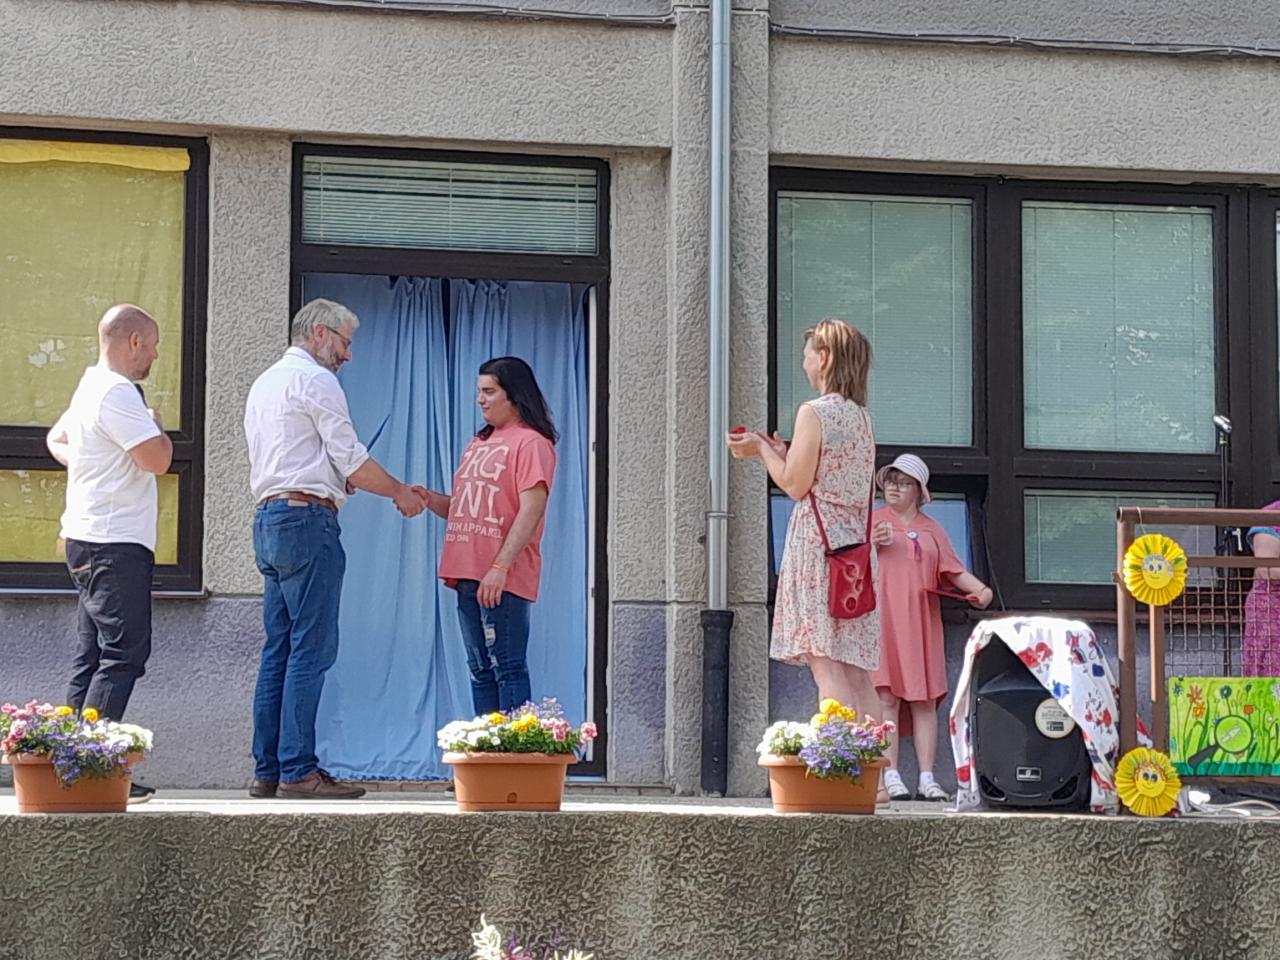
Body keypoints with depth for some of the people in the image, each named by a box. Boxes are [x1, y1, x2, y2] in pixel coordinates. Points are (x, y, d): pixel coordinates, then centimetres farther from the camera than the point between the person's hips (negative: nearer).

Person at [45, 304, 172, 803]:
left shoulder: (92, 386, 19)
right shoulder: (118, 393, -14)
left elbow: (56, 438, 34)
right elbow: (158, 459, -20)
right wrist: (157, 426, 0)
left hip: (88, 542, 11)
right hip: (116, 543, -11)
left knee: (92, 656, 10)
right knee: (124, 654, -11)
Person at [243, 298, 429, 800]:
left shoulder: (264, 383, 23)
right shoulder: (315, 380, -6)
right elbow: (351, 458, -7)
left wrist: (339, 480, 19)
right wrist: (398, 491, 5)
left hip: (268, 518, 10)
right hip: (306, 518, -10)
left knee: (278, 647, 8)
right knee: (311, 648, -10)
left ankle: (266, 770, 6)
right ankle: (298, 770, -14)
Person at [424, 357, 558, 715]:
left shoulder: (531, 443, -6)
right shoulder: (479, 443, 21)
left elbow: (531, 511, -15)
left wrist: (500, 568, -22)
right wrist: (429, 499, 4)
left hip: (503, 580, -9)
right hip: (467, 575, 9)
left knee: (508, 668, -9)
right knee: (480, 671, 10)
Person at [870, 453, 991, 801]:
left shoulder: (931, 529, 18)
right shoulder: (871, 520, 11)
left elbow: (954, 570, 11)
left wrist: (981, 589, -7)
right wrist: (873, 544, -13)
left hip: (921, 623, 3)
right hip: (882, 622, -3)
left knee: (924, 700, -1)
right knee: (887, 697, -10)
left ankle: (926, 779, 0)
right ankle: (890, 777, -11)